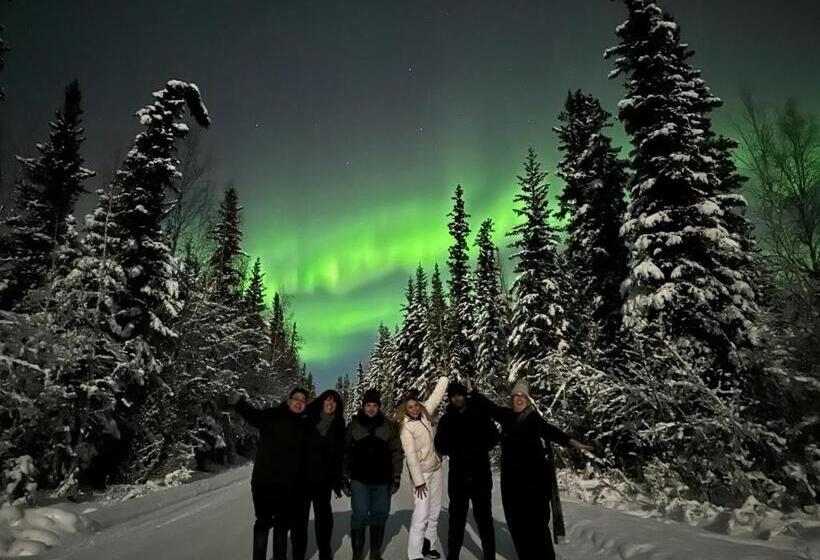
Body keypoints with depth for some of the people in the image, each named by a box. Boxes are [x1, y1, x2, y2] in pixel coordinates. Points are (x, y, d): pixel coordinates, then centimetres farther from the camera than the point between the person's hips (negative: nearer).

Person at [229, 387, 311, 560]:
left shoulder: (304, 426, 8)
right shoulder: (273, 416, -6)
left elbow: (305, 456, 12)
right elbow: (254, 416, -26)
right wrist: (240, 403, -47)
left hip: (288, 484, 4)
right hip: (265, 480, -4)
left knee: (283, 523, 15)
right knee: (264, 521, 3)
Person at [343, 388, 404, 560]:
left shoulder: (390, 426, 3)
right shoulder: (353, 426, 2)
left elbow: (396, 453, 3)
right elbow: (346, 454, 6)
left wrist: (396, 478, 0)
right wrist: (345, 478, 4)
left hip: (382, 481, 1)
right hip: (359, 480, -1)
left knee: (380, 515, 8)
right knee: (360, 515, -4)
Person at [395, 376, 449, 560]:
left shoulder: (425, 413, -2)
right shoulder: (406, 428, -17)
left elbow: (437, 393, 3)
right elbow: (411, 455, -19)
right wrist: (418, 481, -20)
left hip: (436, 469, 6)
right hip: (422, 473, -6)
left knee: (434, 512, 11)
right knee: (421, 514, -9)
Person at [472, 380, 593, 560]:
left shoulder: (534, 418, -9)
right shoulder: (507, 415, 4)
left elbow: (549, 431, -21)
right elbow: (489, 405, 15)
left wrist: (571, 442, -35)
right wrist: (472, 391, 21)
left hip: (534, 477, -5)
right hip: (511, 477, 5)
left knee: (536, 521, -3)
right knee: (516, 520, 10)